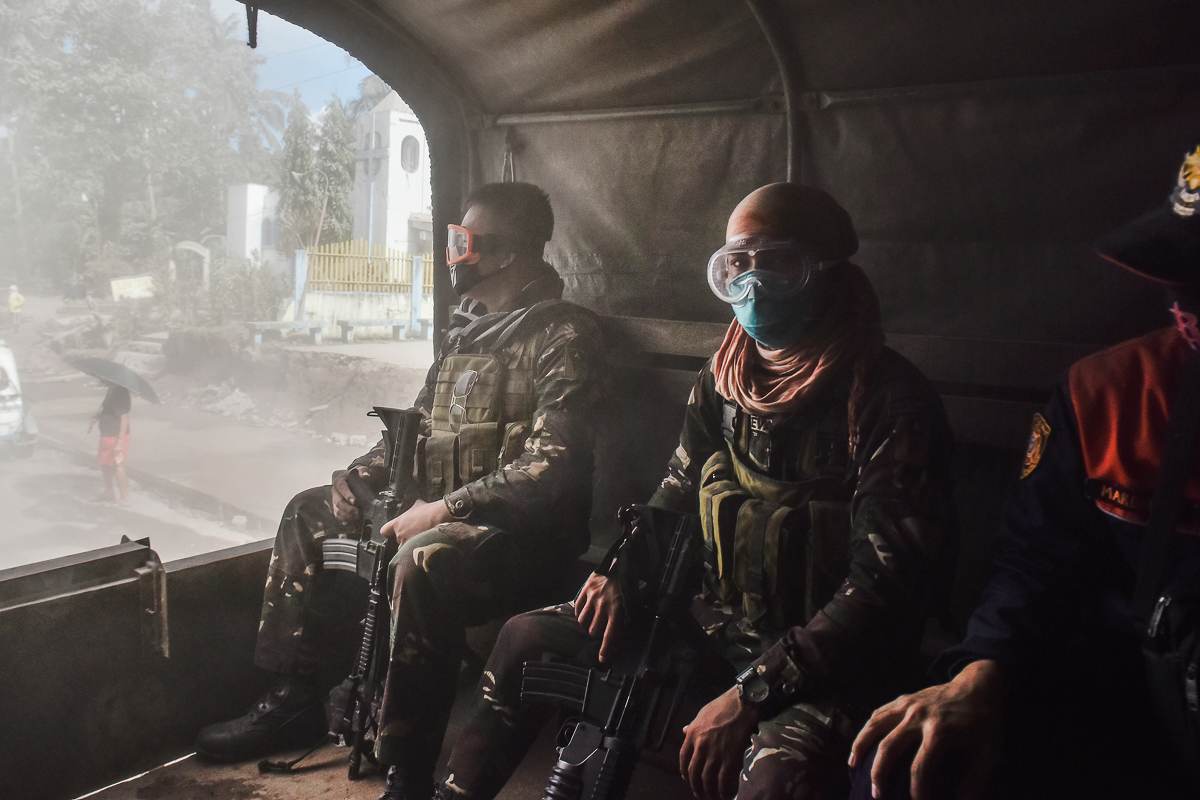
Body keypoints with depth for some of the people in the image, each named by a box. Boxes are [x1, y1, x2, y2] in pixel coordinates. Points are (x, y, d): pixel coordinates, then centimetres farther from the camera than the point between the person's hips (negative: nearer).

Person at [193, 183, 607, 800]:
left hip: (520, 529, -9)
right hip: (441, 507, 9)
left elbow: (551, 467, -25)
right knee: (307, 514, 10)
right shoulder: (465, 327, 14)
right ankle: (290, 700, 16)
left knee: (421, 564, -38)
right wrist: (361, 473, 7)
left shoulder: (562, 337, -14)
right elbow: (420, 422, 23)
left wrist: (444, 509, -25)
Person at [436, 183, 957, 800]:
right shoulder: (724, 379, 5)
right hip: (722, 622, 7)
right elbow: (677, 493, 18)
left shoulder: (892, 402, -17)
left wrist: (752, 694, -25)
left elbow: (885, 586, -22)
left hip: (833, 661, -6)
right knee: (528, 638, 8)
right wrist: (623, 573, -1)